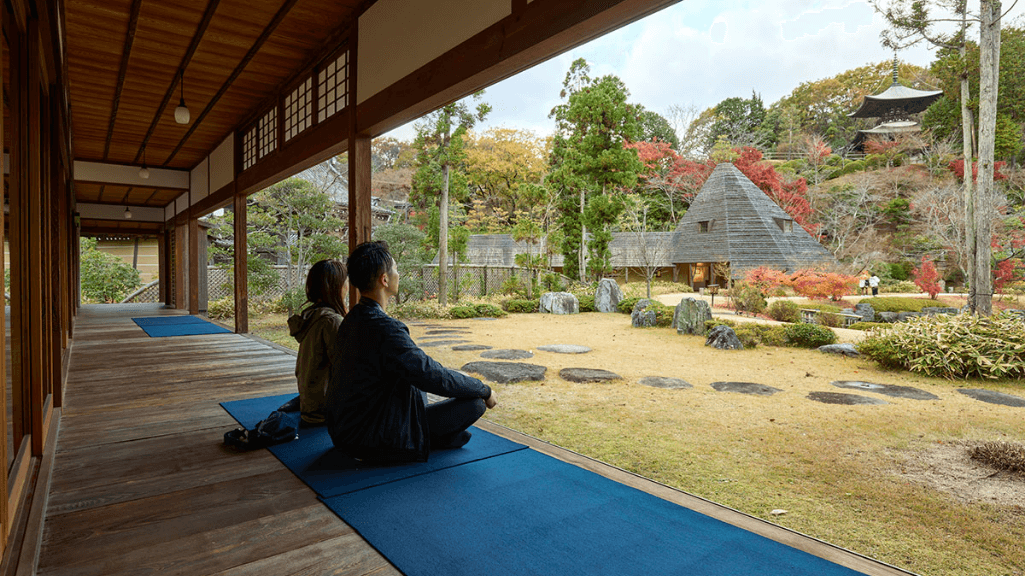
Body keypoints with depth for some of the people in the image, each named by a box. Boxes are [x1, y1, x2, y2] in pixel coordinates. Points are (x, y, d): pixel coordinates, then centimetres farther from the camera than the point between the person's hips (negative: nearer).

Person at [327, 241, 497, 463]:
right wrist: (485, 390, -5)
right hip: (373, 444, -9)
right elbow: (435, 377, -21)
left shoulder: (353, 318, 5)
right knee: (475, 403, -11)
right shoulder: (385, 328, -26)